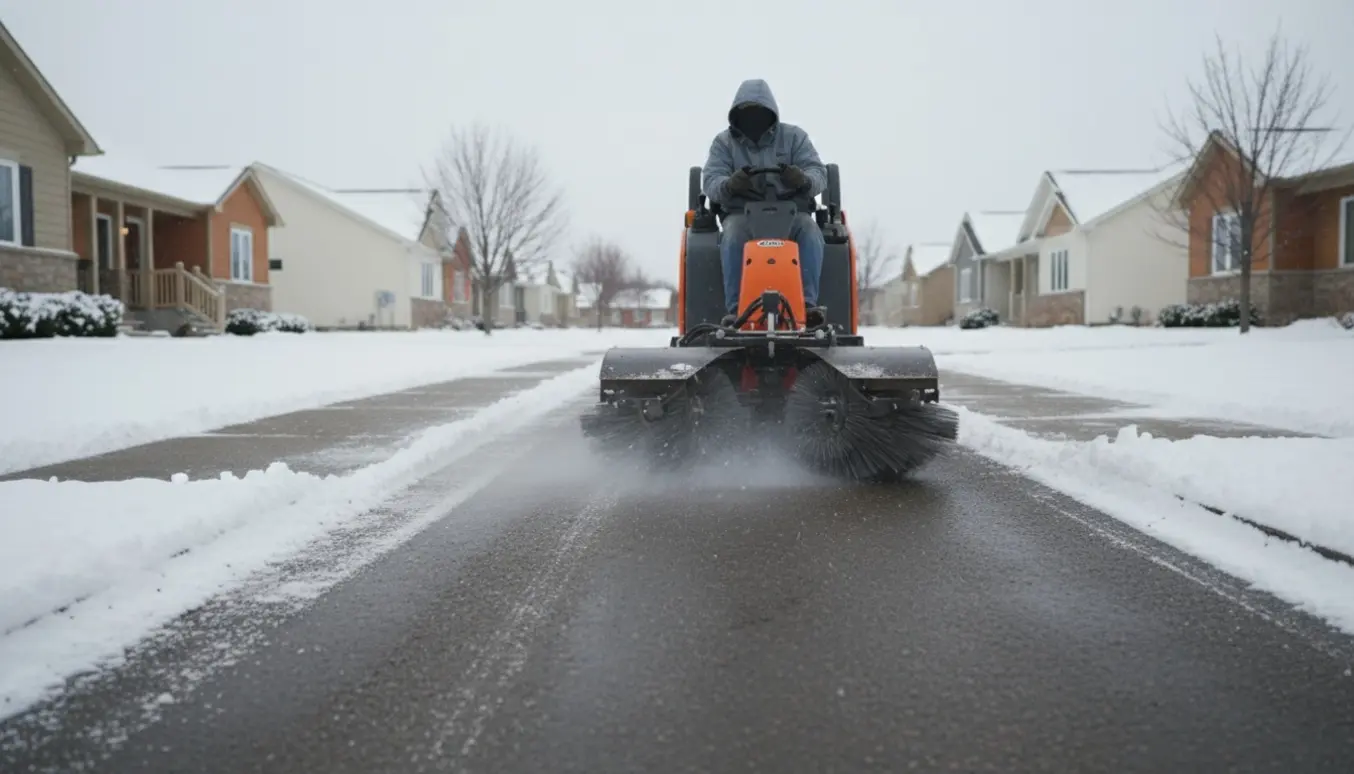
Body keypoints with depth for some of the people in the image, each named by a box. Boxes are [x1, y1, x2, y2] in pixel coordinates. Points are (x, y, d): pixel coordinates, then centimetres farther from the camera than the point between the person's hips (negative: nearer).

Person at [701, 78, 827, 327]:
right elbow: (710, 181, -4)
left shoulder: (793, 136, 9)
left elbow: (819, 174, -1)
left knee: (810, 232, -32)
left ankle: (807, 303, -37)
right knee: (733, 236, -35)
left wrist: (804, 180, -29)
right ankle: (736, 307, -39)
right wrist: (729, 185, -30)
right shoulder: (723, 142, 10)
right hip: (742, 212, 0)